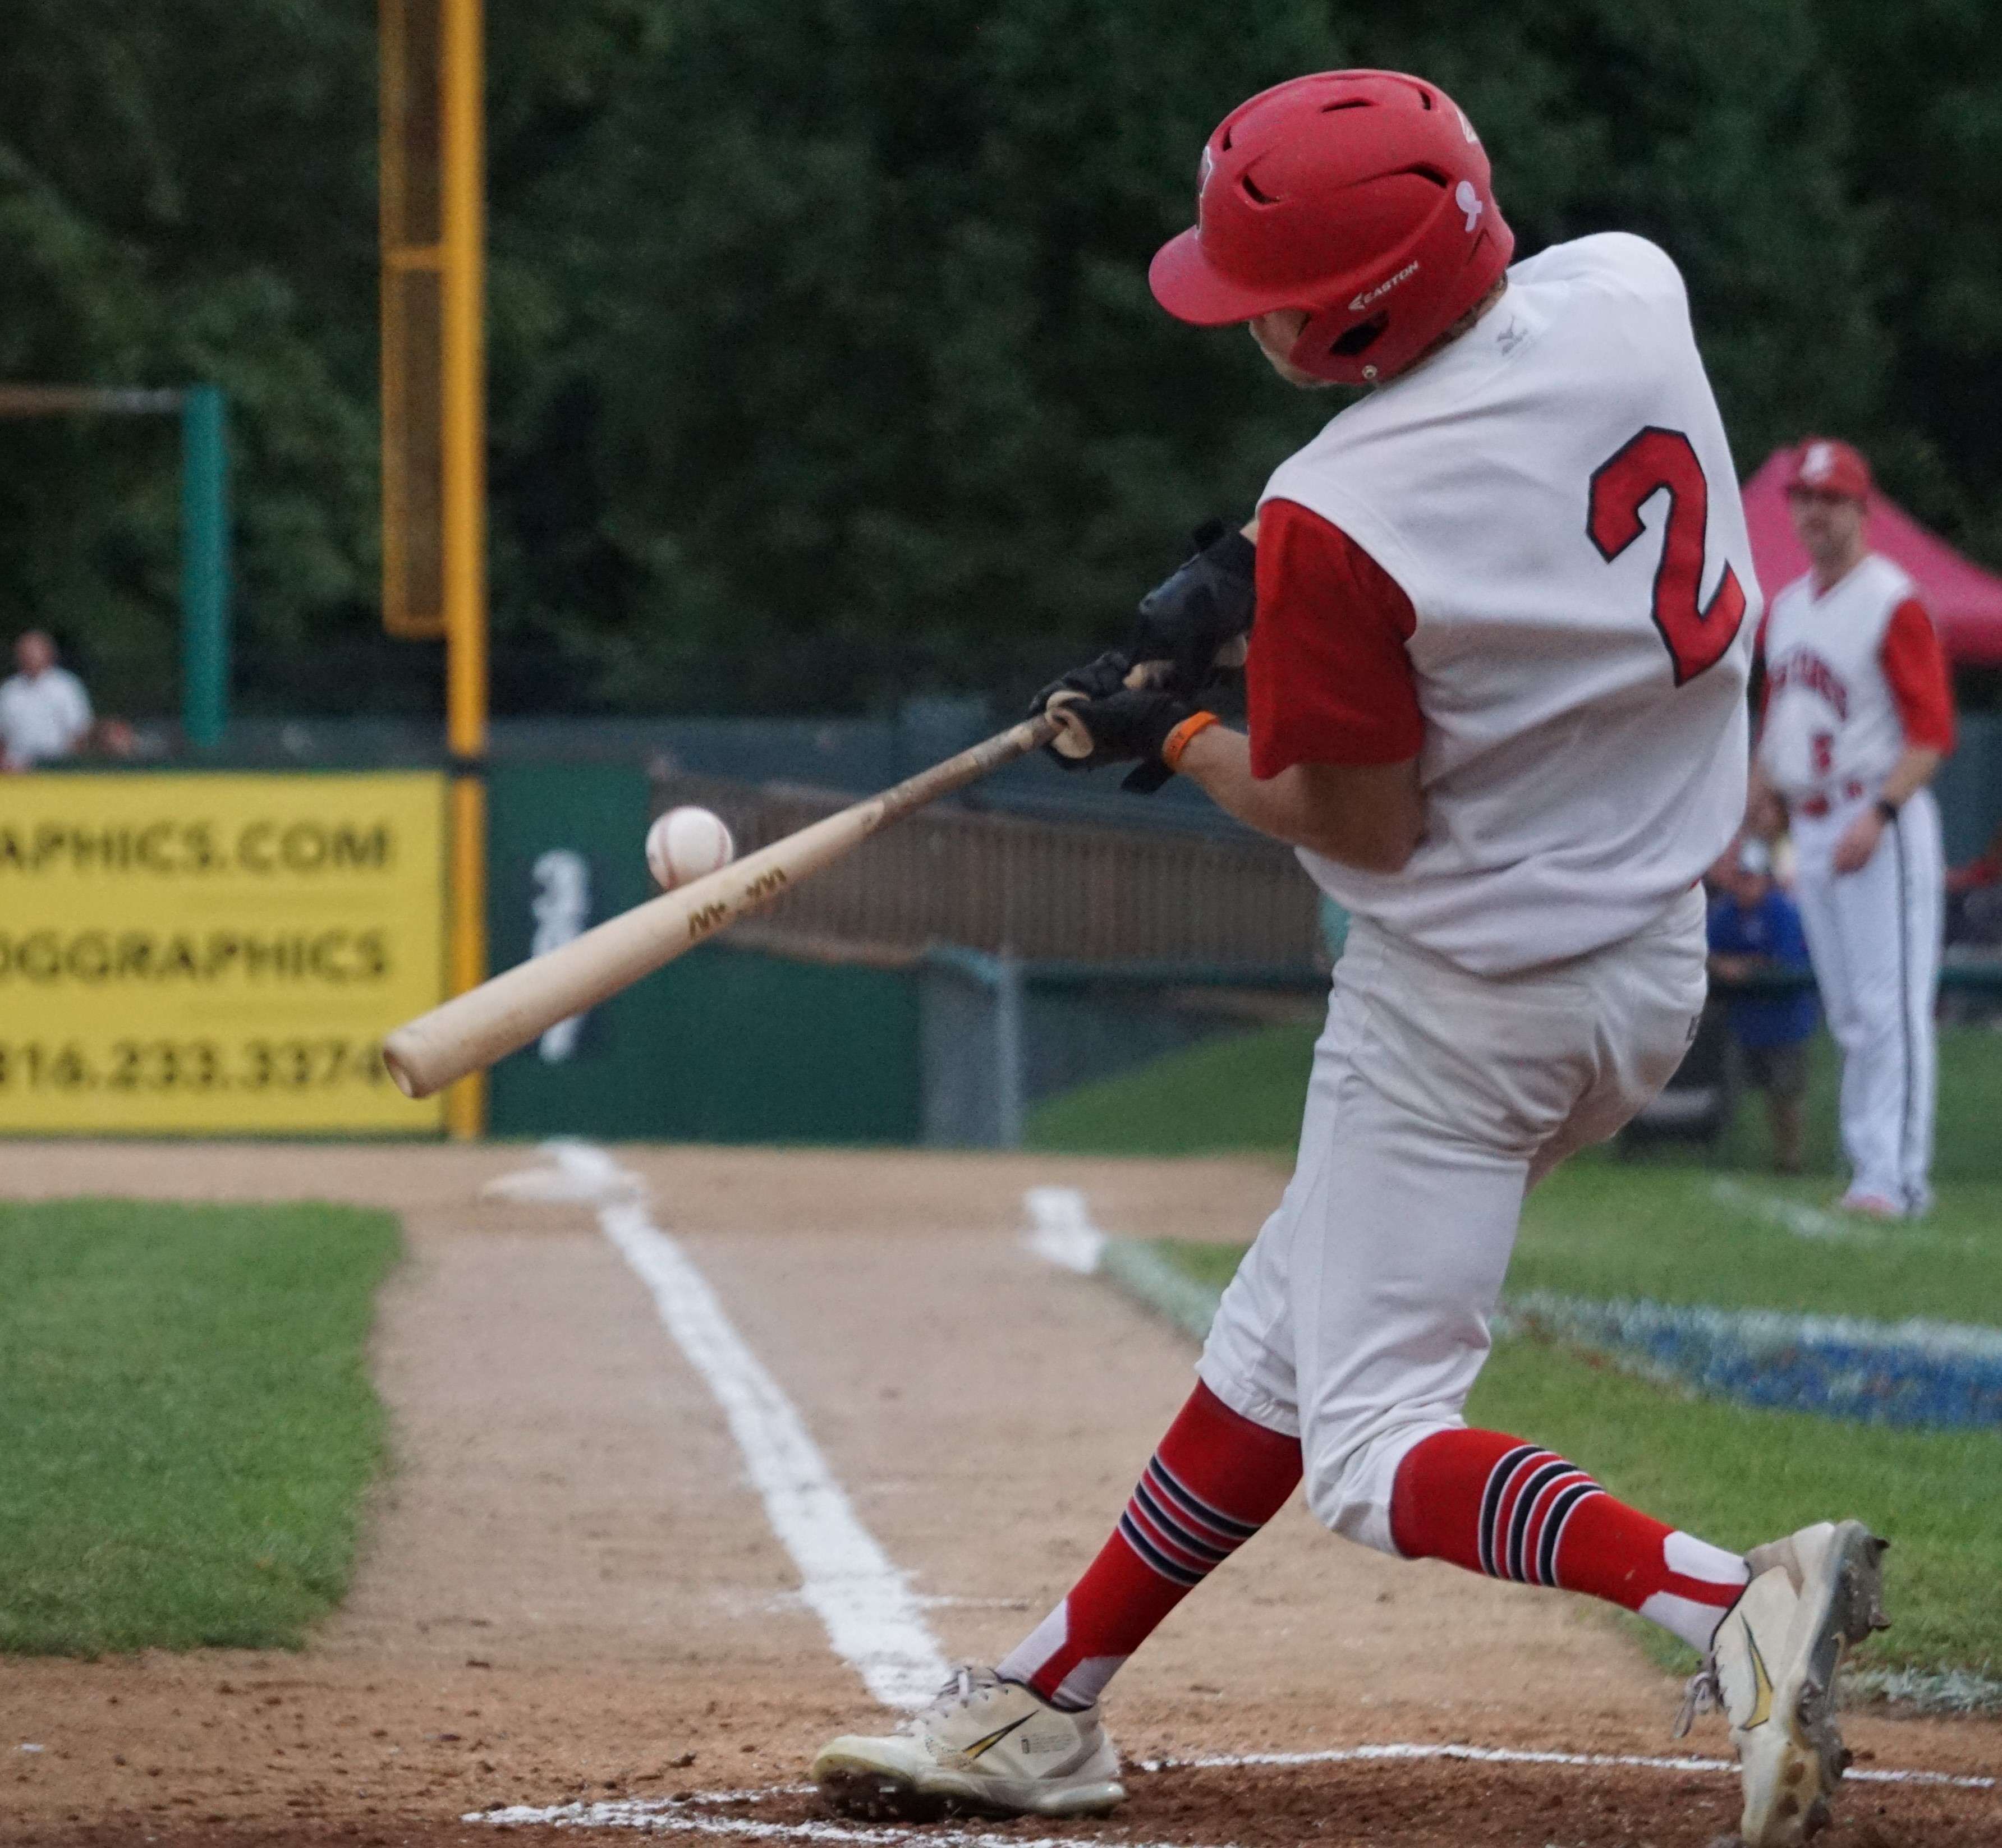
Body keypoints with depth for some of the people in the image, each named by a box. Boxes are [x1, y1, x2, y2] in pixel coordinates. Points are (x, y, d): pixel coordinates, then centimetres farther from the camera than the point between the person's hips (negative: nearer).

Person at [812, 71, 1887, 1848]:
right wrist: (1244, 569, 6)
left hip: (1467, 1003, -9)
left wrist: (1173, 737, 1)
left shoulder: (1343, 522, -27)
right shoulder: (1629, 290, -6)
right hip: (1656, 977, 9)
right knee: (1285, 1338, 20)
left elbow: (1364, 827, -16)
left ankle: (1733, 1596, -25)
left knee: (1375, 1449, -2)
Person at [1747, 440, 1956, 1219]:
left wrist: (1879, 813, -23)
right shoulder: (1785, 608, 16)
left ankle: (1892, 1175, -15)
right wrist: (1761, 792, 12)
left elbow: (1932, 732, -14)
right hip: (1811, 827, 8)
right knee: (1848, 1013, 9)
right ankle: (1872, 1163, 13)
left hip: (1881, 827, -8)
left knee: (1889, 1005, -12)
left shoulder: (1893, 604, -9)